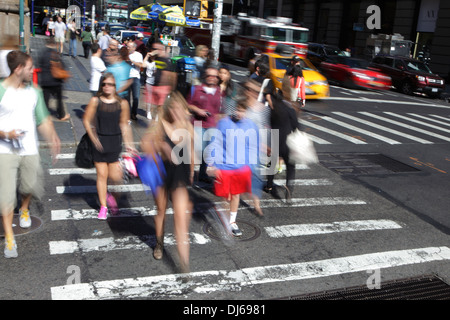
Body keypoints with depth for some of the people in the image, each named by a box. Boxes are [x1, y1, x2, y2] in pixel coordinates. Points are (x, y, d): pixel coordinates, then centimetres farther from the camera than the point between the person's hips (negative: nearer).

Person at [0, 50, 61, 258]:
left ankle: (24, 210, 48)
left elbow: (43, 119, 9)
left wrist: (52, 138, -5)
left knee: (31, 186, 12)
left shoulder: (34, 91, 6)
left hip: (30, 150, 4)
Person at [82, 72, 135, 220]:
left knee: (115, 177, -4)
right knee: (101, 175, 5)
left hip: (115, 142, 1)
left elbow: (124, 124, 7)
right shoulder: (95, 101, -4)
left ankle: (109, 195, 30)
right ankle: (103, 206, 20)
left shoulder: (122, 103, -1)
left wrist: (128, 144, 5)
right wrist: (94, 138, -13)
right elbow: (86, 120, -2)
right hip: (99, 142, 0)